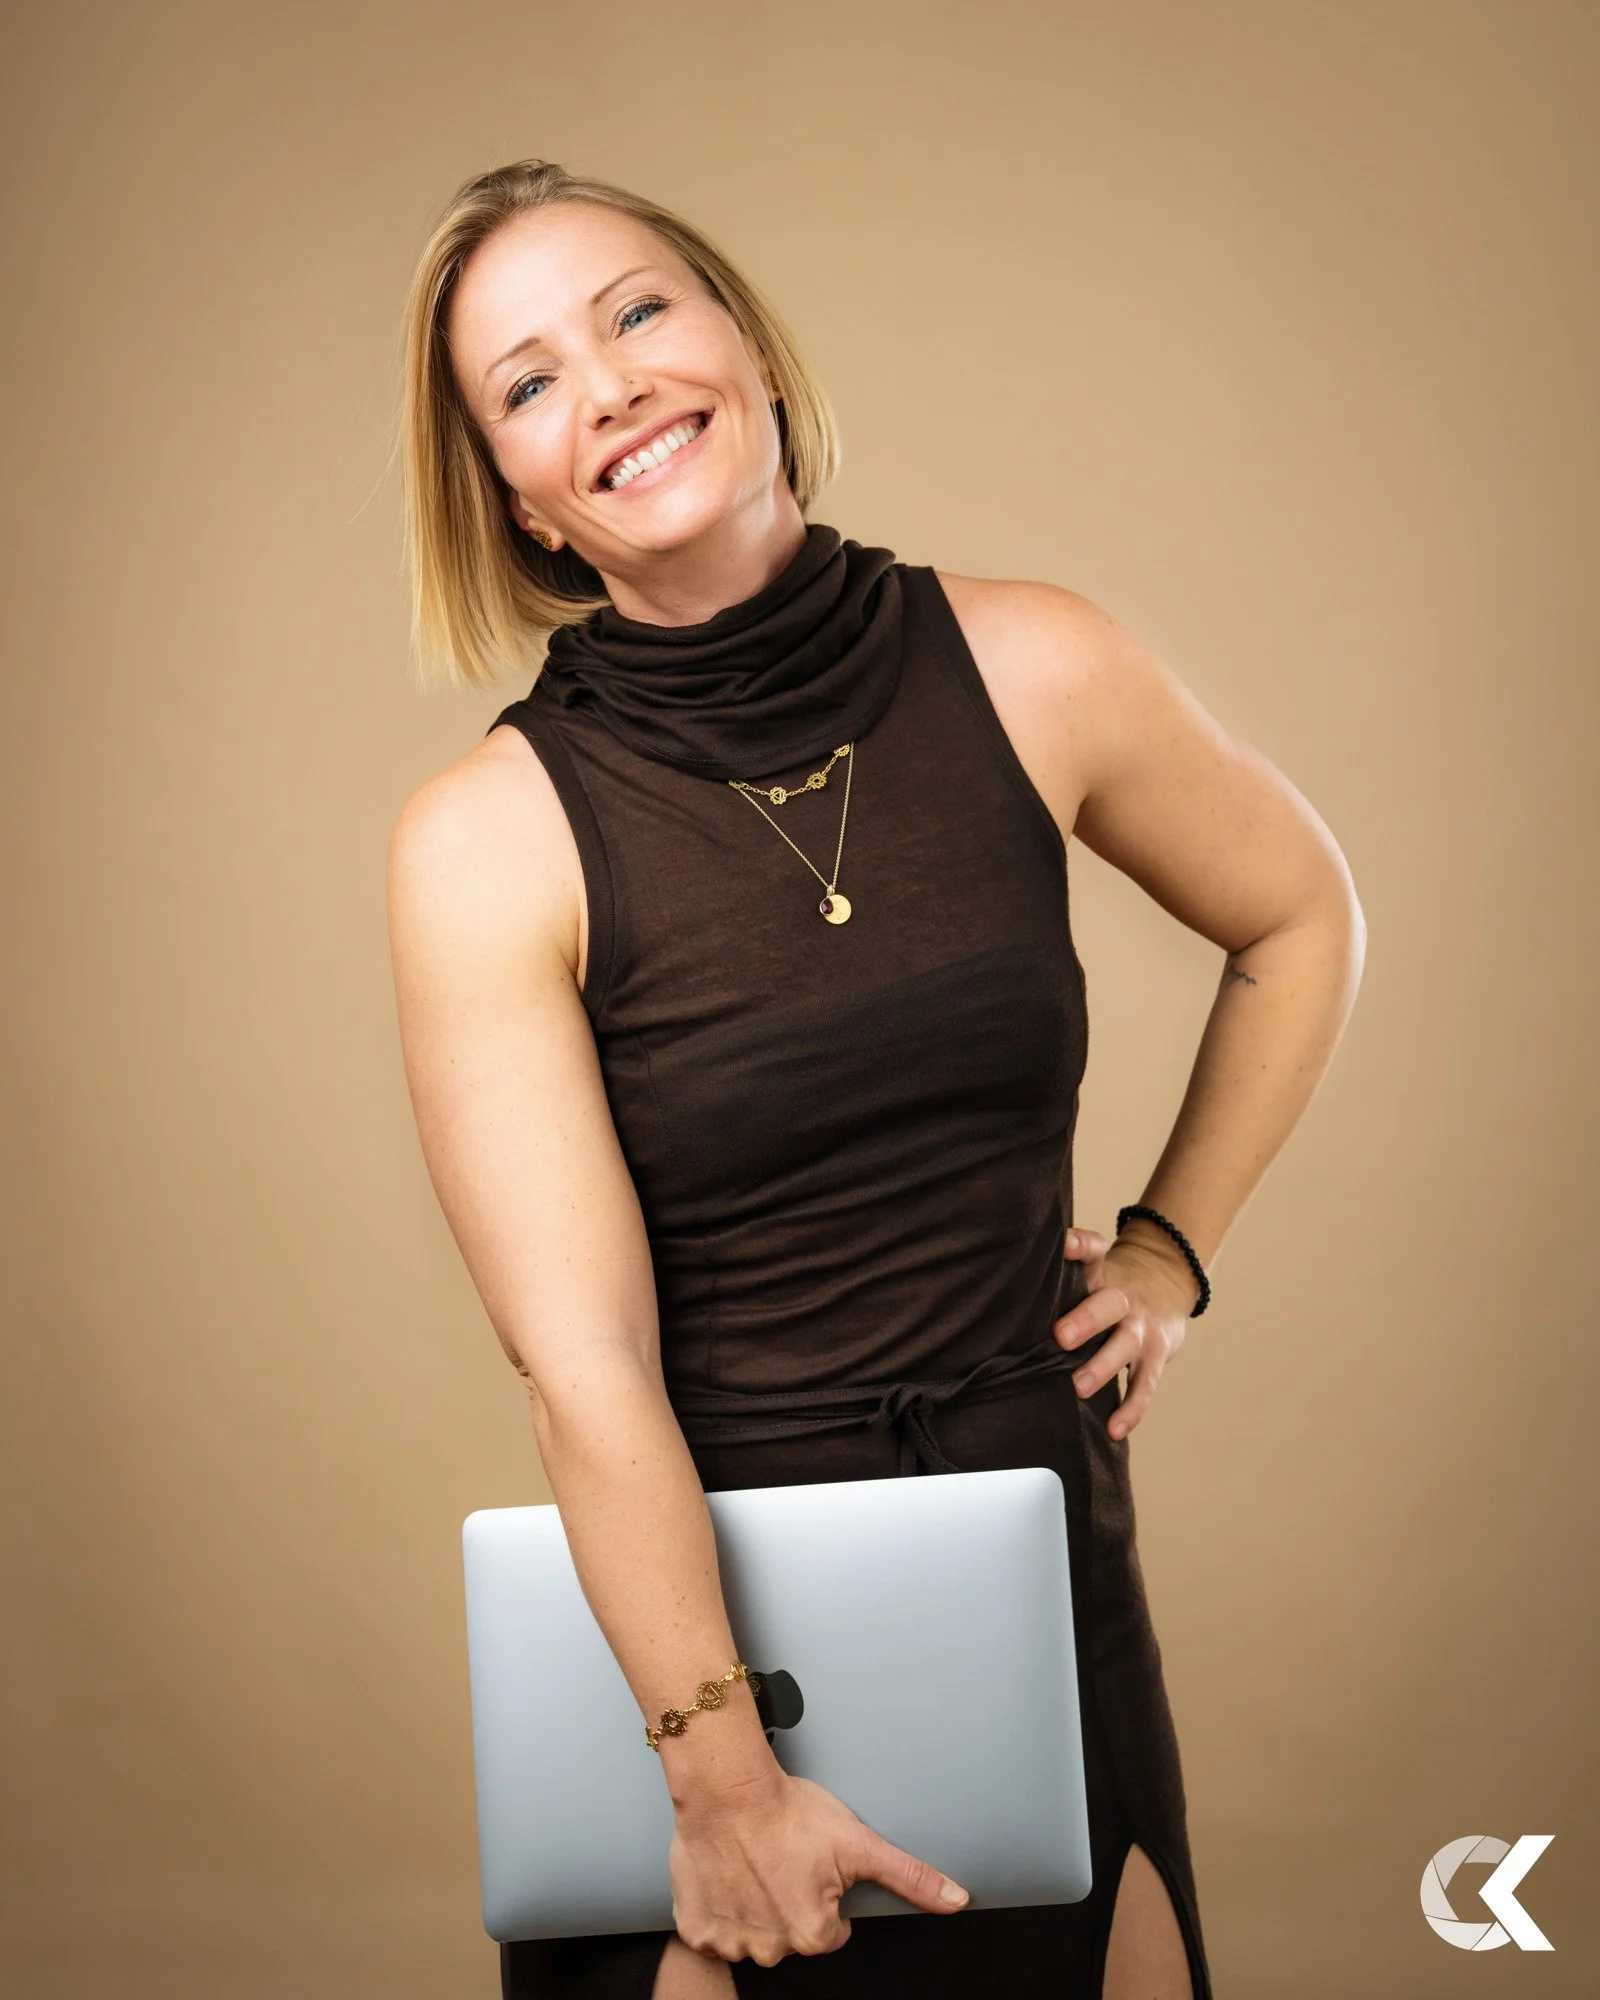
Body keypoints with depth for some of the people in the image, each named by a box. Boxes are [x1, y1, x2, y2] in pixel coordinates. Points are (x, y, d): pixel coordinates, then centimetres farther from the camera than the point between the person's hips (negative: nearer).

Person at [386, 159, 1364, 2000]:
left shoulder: (1029, 673, -7)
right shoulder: (486, 844, -15)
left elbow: (1300, 920, 11)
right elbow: (582, 1365, -17)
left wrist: (1170, 1250, 7)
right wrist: (725, 1777, -16)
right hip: (687, 1600, -2)